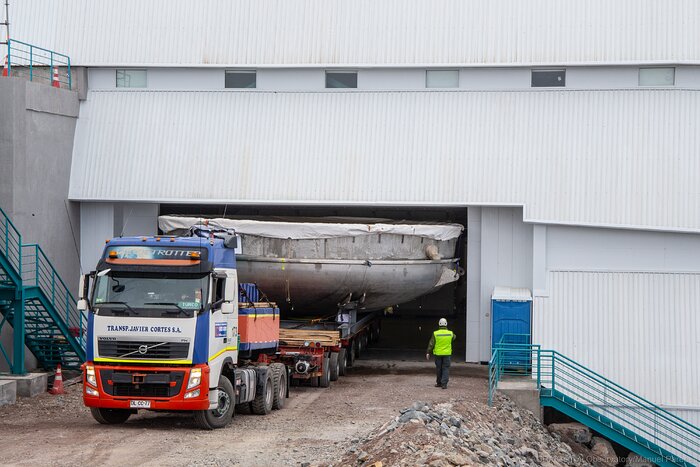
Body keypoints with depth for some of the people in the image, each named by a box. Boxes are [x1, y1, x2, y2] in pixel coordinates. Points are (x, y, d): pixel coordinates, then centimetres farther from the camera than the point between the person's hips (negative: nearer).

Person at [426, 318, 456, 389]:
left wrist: (428, 353, -3)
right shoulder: (450, 333, -3)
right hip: (447, 354, 0)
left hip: (438, 354, 0)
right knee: (446, 369, 1)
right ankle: (444, 384, -10)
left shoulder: (435, 333, -8)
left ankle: (439, 383, 24)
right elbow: (454, 337, 21)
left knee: (439, 369, 13)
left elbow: (431, 344, -8)